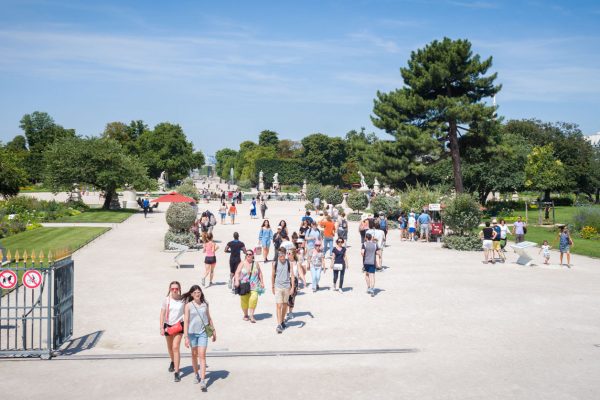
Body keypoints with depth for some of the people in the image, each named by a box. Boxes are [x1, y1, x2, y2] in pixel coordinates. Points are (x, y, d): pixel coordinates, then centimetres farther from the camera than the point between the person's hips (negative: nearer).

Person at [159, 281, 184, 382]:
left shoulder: (183, 300, -9)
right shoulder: (166, 300, -7)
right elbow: (162, 314, -3)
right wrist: (161, 327, -8)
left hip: (178, 325, -2)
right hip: (168, 325, 2)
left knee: (176, 348, -12)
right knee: (170, 347, 19)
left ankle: (177, 372, -8)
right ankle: (173, 362, 50)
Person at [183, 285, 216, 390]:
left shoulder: (205, 304, 2)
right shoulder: (188, 305, -5)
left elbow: (209, 318, 12)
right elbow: (186, 321, -7)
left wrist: (214, 331, 16)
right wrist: (186, 337, -11)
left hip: (203, 333, 0)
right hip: (192, 333, 0)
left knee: (202, 355, -9)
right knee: (194, 355, 15)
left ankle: (203, 380, -11)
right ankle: (196, 375, 35)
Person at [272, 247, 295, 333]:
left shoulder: (289, 263, -1)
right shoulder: (275, 263, -1)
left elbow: (292, 275, 1)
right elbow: (273, 275, 8)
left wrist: (292, 287, -4)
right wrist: (272, 287, 10)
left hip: (287, 287, 2)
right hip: (278, 287, -1)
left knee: (285, 305, 13)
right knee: (279, 306, -8)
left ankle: (282, 321, 31)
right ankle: (279, 325, -9)